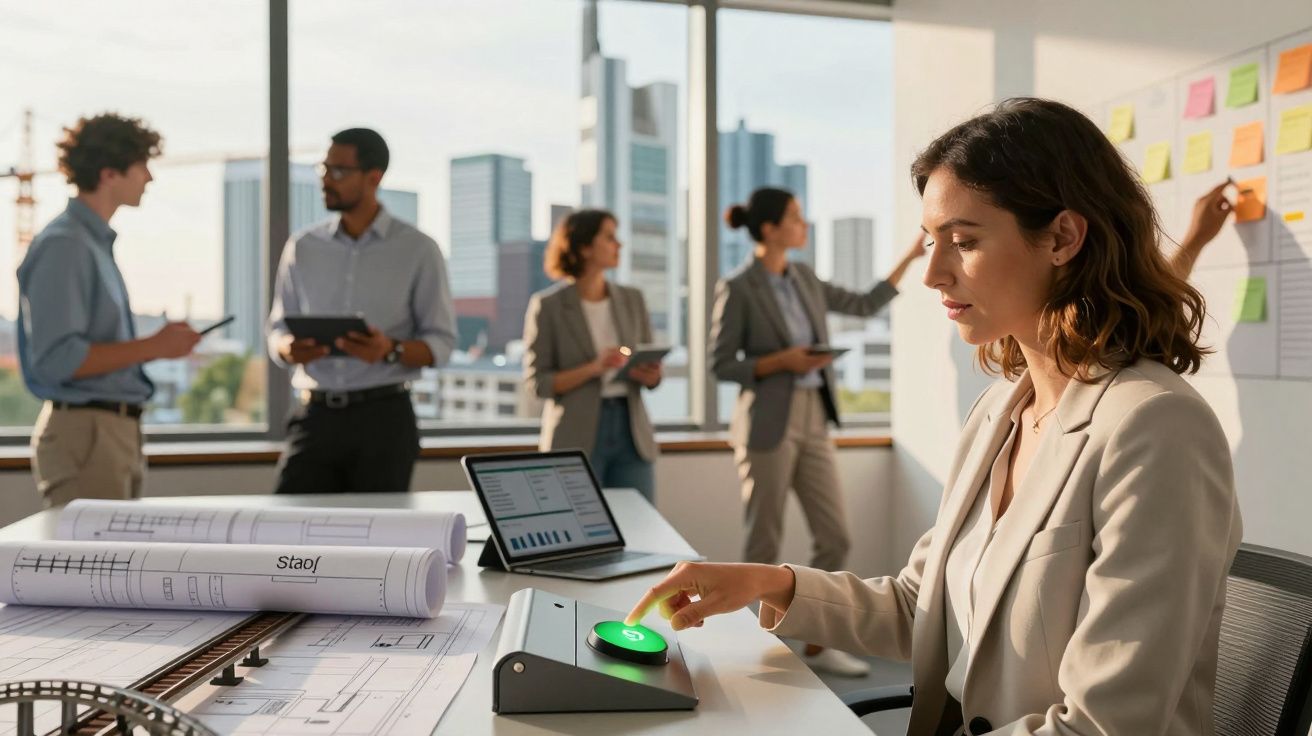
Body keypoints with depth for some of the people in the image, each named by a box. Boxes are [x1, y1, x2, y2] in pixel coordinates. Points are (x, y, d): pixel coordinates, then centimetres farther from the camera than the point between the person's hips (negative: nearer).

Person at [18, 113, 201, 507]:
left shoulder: (98, 241, 15)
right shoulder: (63, 245, -13)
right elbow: (56, 359, -22)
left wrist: (160, 344, 11)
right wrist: (153, 346, -18)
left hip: (118, 431, 9)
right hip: (83, 433, -9)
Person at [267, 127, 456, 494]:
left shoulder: (418, 250, 0)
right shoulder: (302, 247, 10)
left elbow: (441, 342, -1)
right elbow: (277, 330, 14)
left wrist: (391, 350, -21)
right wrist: (290, 349, -10)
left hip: (383, 417, -2)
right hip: (315, 414, 3)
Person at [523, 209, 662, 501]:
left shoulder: (632, 299, 8)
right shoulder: (548, 305, -4)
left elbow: (652, 375, 12)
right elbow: (537, 382, -6)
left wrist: (650, 375, -11)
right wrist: (593, 369, -19)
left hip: (630, 432, 4)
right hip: (576, 438, -4)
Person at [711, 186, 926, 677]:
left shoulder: (804, 279, 11)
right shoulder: (737, 288, -9)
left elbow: (865, 305, 18)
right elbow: (721, 366, -9)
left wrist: (910, 257, 18)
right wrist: (781, 362, -19)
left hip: (813, 423, 7)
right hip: (768, 426, -7)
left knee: (834, 538, 6)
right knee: (765, 545, 1)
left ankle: (817, 645, 20)